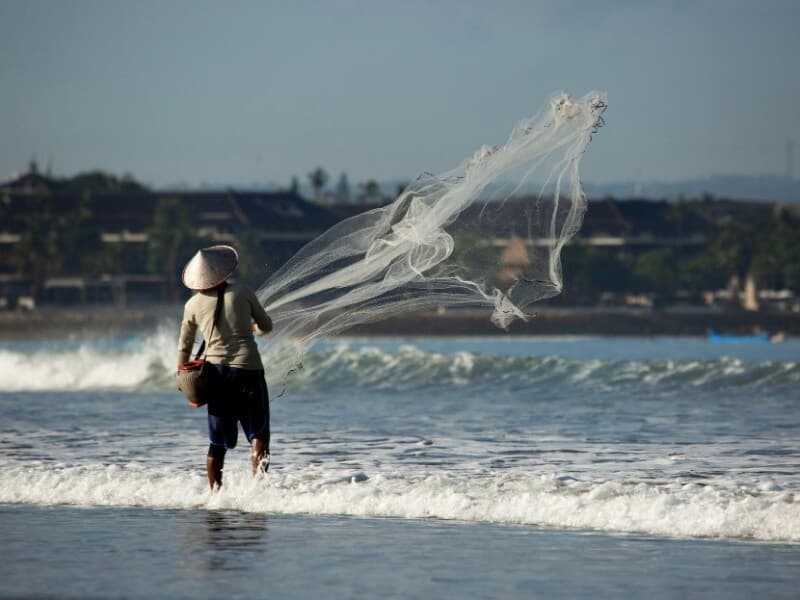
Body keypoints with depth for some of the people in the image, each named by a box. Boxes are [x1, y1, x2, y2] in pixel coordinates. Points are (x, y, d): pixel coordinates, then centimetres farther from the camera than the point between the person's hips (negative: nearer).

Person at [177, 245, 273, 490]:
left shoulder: (193, 305, 4)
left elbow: (184, 348, 11)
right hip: (247, 368, -3)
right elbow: (266, 327, 10)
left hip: (215, 371, 3)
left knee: (218, 442, 12)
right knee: (259, 432, 3)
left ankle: (215, 492, 12)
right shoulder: (242, 293, -2)